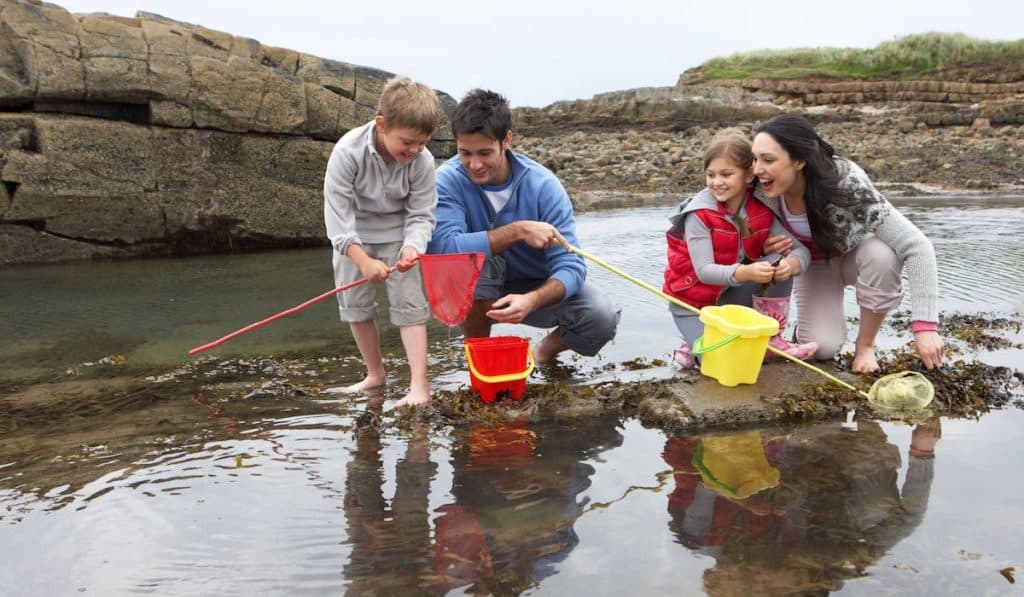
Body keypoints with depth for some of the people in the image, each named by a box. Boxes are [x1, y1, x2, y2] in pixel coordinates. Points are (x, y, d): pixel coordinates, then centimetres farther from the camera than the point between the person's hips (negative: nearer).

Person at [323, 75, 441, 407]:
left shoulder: (422, 161, -23)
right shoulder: (348, 152, -28)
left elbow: (421, 216, -16)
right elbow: (337, 212, -26)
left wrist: (412, 248, -37)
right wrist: (363, 260, -35)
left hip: (397, 235, -1)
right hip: (353, 237, 1)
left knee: (410, 305, -9)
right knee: (355, 306, 7)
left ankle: (419, 385, -8)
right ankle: (375, 374, 24)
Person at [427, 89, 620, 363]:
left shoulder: (543, 185, -21)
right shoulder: (448, 180, -21)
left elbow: (569, 266, -25)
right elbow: (443, 247, -37)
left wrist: (531, 300, -45)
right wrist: (517, 230, -40)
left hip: (538, 287, 1)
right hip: (478, 295, 0)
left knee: (602, 317, -25)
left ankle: (548, 349, 10)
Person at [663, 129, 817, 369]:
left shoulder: (762, 210, -9)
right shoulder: (699, 213, -22)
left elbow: (800, 249, -14)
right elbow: (704, 270, -28)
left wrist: (791, 264, -39)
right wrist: (745, 273, -46)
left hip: (733, 295, 5)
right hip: (693, 301, -4)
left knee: (779, 261, -19)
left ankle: (772, 340, -6)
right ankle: (694, 344, 11)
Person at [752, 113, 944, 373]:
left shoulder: (846, 183, -37)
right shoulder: (764, 191, -27)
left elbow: (917, 247, -36)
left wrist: (925, 325, -42)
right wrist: (765, 249, -31)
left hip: (856, 254, -1)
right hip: (814, 264, 1)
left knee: (882, 254, -36)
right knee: (821, 347, -20)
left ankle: (865, 345, -11)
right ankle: (814, 315, 17)